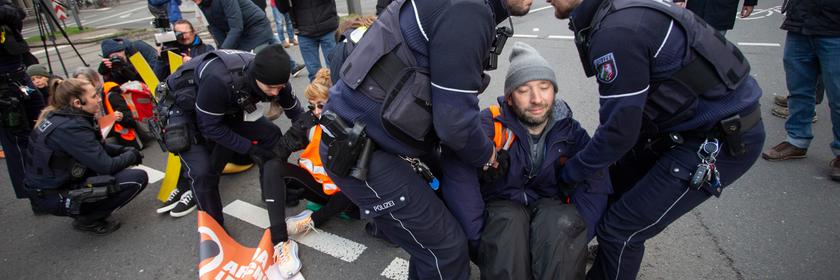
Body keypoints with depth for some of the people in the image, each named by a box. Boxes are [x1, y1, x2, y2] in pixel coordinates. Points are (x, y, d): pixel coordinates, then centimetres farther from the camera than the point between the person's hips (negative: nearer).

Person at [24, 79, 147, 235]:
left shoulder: (57, 115, 2)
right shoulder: (70, 128, -26)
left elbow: (97, 148, 14)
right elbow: (107, 167, -23)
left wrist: (124, 150, 3)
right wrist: (132, 155, -6)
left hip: (50, 182, 9)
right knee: (138, 178, -17)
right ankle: (87, 220, -2)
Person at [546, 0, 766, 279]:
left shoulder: (615, 32, -25)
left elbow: (620, 129, -21)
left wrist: (571, 171, -5)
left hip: (723, 140, -9)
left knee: (620, 229, -7)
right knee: (617, 173, 21)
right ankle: (612, 253, 39)